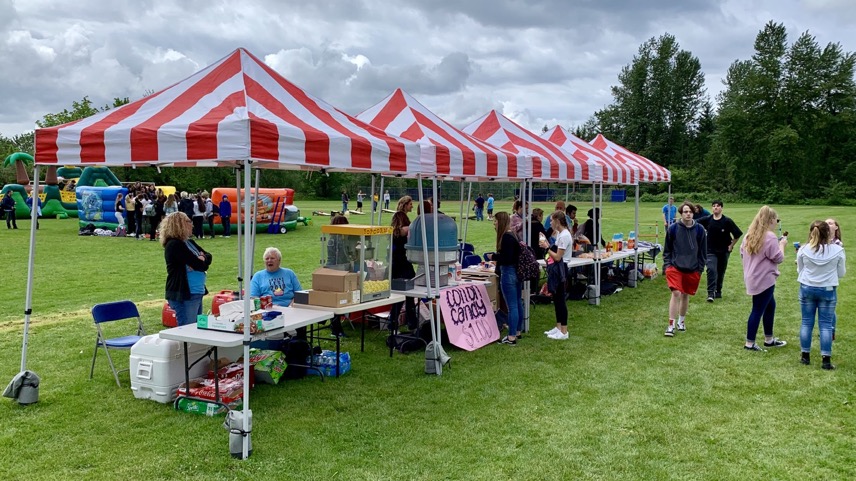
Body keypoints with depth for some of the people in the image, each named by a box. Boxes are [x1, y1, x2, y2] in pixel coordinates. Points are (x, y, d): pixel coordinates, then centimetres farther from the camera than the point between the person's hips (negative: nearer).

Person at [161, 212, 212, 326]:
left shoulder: (189, 242, 13)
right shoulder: (174, 245, -15)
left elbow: (209, 256, 12)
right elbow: (199, 265, -20)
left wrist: (202, 258, -11)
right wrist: (203, 262, 2)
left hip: (196, 293, 10)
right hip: (184, 296, -10)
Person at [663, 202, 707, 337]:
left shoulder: (700, 230, 0)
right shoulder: (673, 228, -4)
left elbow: (702, 251, 7)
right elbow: (667, 249, 5)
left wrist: (700, 268, 4)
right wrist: (667, 265, -2)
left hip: (692, 270, 2)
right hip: (675, 267, -2)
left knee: (685, 295, 13)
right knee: (676, 293, -13)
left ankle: (681, 321, 33)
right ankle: (671, 325, -7)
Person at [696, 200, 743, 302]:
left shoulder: (727, 221, -11)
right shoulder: (707, 220, -6)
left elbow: (738, 234, -4)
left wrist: (731, 245, -3)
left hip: (724, 251, 0)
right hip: (711, 250, 0)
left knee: (721, 272, 12)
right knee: (711, 270, -16)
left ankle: (718, 292, 28)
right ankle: (711, 293, -17)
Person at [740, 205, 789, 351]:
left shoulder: (750, 234, 9)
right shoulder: (769, 237, -17)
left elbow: (742, 253, 15)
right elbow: (779, 258, -13)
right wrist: (782, 244, 1)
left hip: (753, 278, 9)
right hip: (764, 279, -9)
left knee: (770, 305, 21)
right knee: (758, 310, -2)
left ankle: (769, 339, 29)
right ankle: (749, 343, 4)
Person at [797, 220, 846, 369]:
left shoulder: (803, 250, -9)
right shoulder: (837, 251, -11)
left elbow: (799, 271, 2)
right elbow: (841, 274, 0)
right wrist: (844, 266, 20)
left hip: (807, 289, 1)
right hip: (828, 290, -1)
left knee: (806, 322, 10)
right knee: (826, 324, 5)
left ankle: (805, 355, 17)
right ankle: (826, 360, 5)